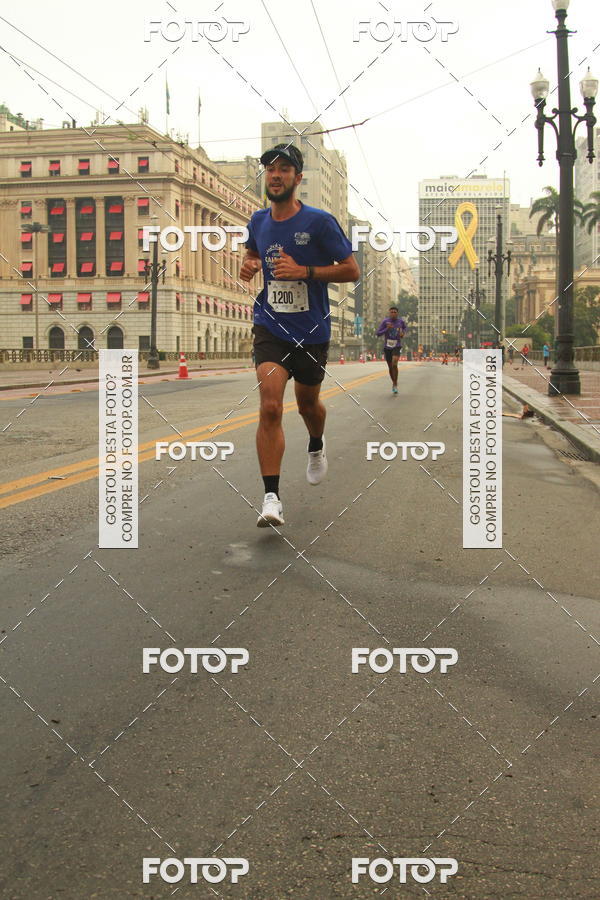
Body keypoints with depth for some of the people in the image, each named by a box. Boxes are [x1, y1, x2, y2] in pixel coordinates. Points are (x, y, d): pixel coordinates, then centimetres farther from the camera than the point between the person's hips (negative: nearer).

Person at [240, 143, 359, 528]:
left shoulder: (319, 221, -8)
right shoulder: (258, 221, 5)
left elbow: (352, 270, -7)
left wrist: (304, 271, -20)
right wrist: (248, 266, 1)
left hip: (312, 331, -1)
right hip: (271, 328, 1)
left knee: (308, 403, 17)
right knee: (270, 406, -17)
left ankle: (316, 447, 54)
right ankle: (272, 497, -17)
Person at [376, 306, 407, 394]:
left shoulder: (401, 321, -4)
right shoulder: (385, 321, -9)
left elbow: (404, 327, 19)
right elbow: (378, 334, -10)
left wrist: (403, 333, -1)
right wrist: (387, 329, -24)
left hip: (397, 346, -1)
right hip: (387, 347, 1)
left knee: (394, 364, -24)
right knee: (390, 367, 12)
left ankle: (395, 384, -8)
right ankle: (394, 382, 39)